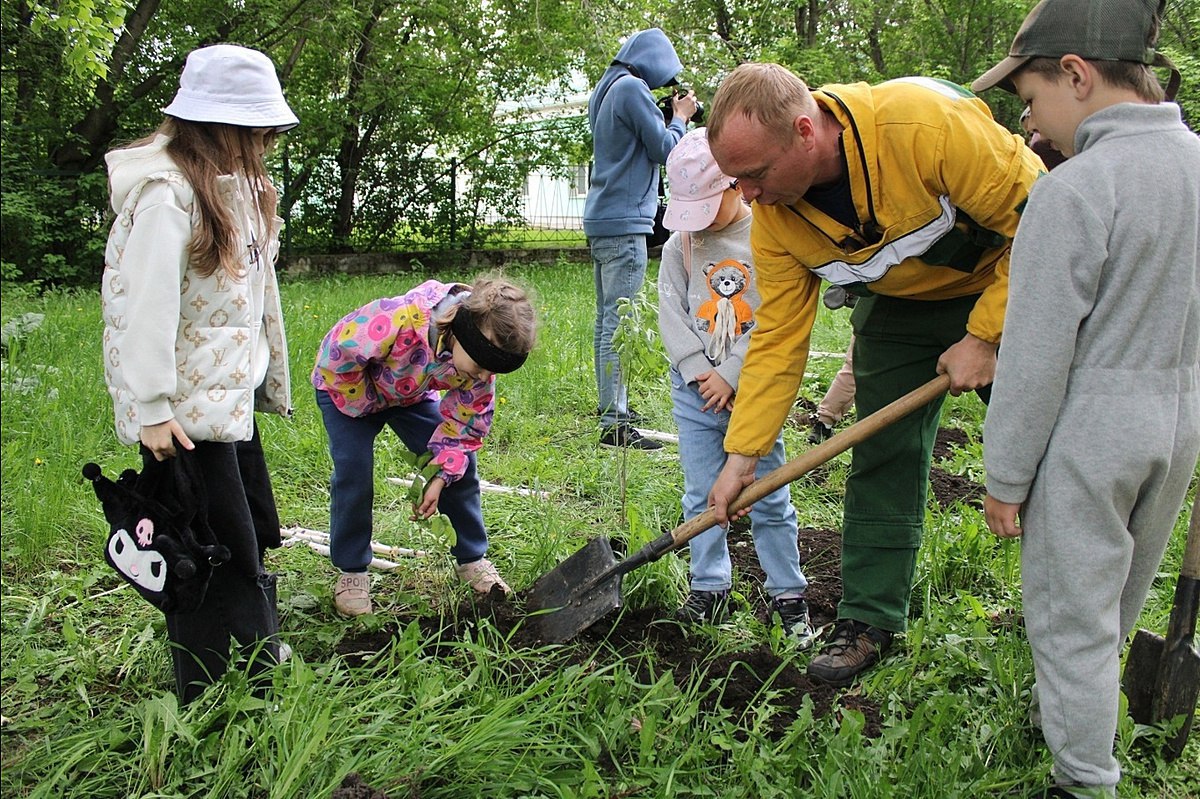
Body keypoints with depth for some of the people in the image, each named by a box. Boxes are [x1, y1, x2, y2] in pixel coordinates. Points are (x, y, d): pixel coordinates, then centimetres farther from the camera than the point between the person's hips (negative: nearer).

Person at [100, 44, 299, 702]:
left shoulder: (235, 187, 14)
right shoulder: (166, 193, -17)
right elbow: (144, 306, -22)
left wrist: (269, 380, 17)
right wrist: (152, 410, -24)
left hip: (231, 396, 10)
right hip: (187, 411, -10)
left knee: (255, 539, 18)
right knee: (219, 557, -3)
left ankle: (260, 666, 34)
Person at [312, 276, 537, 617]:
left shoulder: (481, 357, -26)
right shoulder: (398, 320, -46)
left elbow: (465, 422, -13)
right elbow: (337, 356, -32)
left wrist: (441, 477, -21)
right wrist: (366, 407, -22)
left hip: (411, 394, 4)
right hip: (348, 386, -4)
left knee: (459, 462, -5)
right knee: (353, 472, -17)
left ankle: (472, 559, 11)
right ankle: (352, 573, 1)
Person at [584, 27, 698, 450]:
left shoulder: (603, 90, 18)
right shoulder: (632, 88, -11)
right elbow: (664, 149, -10)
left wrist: (668, 116, 12)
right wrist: (681, 117, 6)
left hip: (601, 221, 10)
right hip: (624, 223, -10)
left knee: (606, 321, 13)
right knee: (619, 324, -10)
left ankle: (610, 409, 21)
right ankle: (614, 423, -10)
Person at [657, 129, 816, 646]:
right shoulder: (679, 245, 5)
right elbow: (671, 313, 3)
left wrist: (730, 374, -13)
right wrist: (699, 371, -9)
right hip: (695, 389, 3)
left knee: (769, 499, 4)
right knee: (702, 496, 7)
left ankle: (788, 595, 17)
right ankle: (710, 590, 20)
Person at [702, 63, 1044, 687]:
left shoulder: (926, 123, -37)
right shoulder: (775, 218, -19)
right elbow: (777, 339, -12)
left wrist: (984, 337, -24)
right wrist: (740, 457, -14)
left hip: (1005, 287, -3)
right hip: (899, 307, 4)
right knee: (881, 459, -1)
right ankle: (869, 621, 13)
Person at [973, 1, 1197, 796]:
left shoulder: (1075, 190, -21)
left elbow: (1036, 357, -19)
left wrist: (1007, 476, -10)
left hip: (1089, 437, -8)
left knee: (1071, 612, 7)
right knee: (1116, 599, 25)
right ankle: (1076, 709, 46)